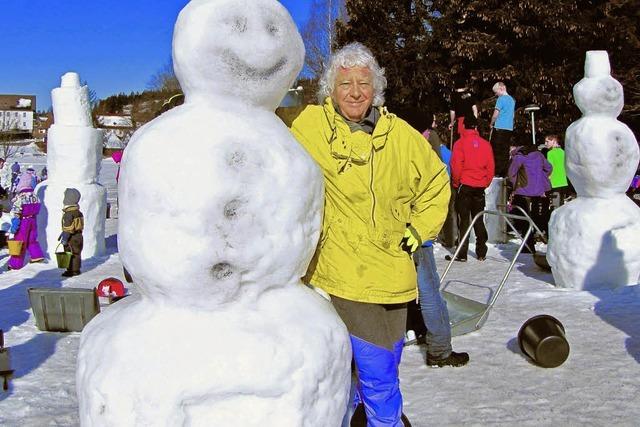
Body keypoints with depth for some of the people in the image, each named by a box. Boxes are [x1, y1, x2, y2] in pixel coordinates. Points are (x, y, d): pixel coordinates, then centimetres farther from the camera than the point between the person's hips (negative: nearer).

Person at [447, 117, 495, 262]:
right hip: (480, 187, 3)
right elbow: (491, 167, 4)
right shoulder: (485, 144, 2)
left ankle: (462, 254, -3)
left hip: (464, 186, -3)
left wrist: (456, 183, 1)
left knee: (463, 220, 0)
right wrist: (486, 183, 14)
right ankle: (481, 253, 15)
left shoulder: (460, 143, -8)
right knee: (478, 220, 13)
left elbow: (456, 166, -11)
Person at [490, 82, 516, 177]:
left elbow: (496, 114, -9)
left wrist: (491, 124, 7)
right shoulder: (512, 100, 16)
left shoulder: (501, 99, -9)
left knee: (496, 151, -3)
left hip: (499, 127, -7)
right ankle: (504, 172, 7)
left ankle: (496, 172, -5)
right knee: (505, 151, 7)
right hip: (509, 128, 7)